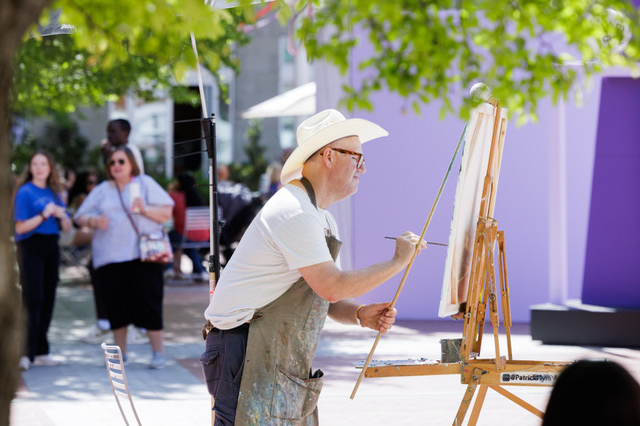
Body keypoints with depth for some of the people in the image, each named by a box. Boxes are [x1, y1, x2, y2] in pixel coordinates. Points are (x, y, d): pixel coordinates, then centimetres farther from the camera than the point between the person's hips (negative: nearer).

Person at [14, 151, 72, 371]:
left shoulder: (54, 193, 14)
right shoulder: (25, 192, -4)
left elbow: (67, 228, 14)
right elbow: (21, 227, -11)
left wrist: (62, 216, -6)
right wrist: (44, 215, -20)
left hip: (51, 247, 6)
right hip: (31, 248, -6)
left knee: (48, 300, 6)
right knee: (33, 301, -12)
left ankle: (41, 352, 11)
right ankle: (28, 354, -14)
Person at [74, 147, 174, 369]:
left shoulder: (145, 184, 9)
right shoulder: (101, 190, 15)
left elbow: (166, 213, 4)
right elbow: (80, 217, 12)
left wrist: (146, 209, -14)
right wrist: (94, 221, -9)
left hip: (143, 253, -3)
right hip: (110, 256, 3)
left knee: (148, 300, -8)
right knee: (116, 304, 4)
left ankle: (158, 352, -2)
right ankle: (120, 352, 17)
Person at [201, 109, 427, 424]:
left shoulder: (324, 221, 18)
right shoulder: (293, 212, -16)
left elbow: (330, 301, 18)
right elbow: (332, 288, -21)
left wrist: (360, 315, -4)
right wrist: (397, 262, -11)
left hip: (285, 361, 11)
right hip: (245, 349, -10)